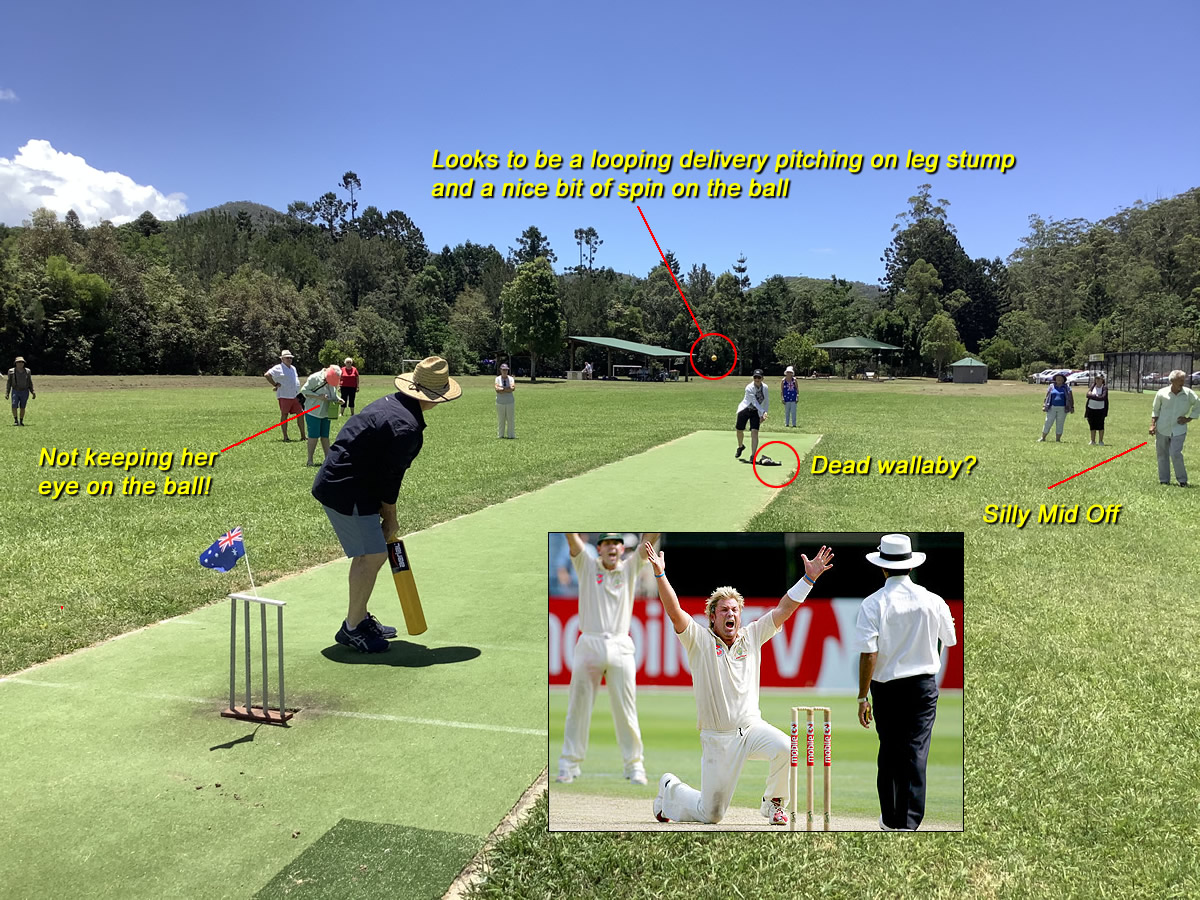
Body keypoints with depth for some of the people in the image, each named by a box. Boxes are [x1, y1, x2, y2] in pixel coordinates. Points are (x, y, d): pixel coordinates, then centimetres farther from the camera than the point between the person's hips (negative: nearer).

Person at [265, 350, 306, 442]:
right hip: (284, 396, -7)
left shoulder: (293, 368, 19)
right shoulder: (278, 368, -5)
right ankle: (285, 437, 4)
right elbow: (267, 375, -13)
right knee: (284, 415, -1)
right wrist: (275, 385, -10)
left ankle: (303, 436, 8)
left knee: (301, 414, 2)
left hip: (295, 396, 7)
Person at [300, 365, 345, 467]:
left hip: (326, 413, 6)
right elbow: (304, 391, -13)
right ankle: (310, 460, 2)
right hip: (313, 412, -6)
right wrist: (318, 397, -22)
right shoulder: (314, 378, -14)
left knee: (325, 435, 9)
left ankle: (328, 458, 13)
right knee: (313, 435, -5)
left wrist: (338, 400, -2)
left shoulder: (334, 382, 6)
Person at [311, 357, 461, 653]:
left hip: (337, 481, 11)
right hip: (346, 490, -11)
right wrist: (391, 516, -2)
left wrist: (382, 507, 16)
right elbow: (390, 475, -16)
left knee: (367, 553, 18)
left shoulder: (390, 403, 9)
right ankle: (352, 628, 5)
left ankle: (360, 617, 30)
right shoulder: (406, 426, -23)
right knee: (373, 555, -6)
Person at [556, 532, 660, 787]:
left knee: (626, 709, 3)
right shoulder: (587, 565, 9)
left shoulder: (630, 568, 11)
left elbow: (651, 538, 1)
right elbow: (571, 535, -3)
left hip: (620, 648, 1)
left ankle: (634, 765, 12)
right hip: (589, 645, 0)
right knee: (578, 707, 3)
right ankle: (569, 763, 13)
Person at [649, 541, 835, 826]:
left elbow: (785, 608, 0)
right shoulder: (699, 640, -5)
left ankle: (773, 803, 2)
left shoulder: (752, 636, 5)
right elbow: (674, 612, -20)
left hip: (752, 727, 3)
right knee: (711, 815, 2)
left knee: (784, 747, -29)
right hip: (717, 738, -3)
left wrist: (809, 578, -9)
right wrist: (660, 575, -32)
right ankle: (670, 789, 34)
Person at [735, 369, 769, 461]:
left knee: (754, 432, -14)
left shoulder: (765, 387, -7)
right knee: (739, 430, 10)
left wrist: (763, 415, -1)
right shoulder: (749, 388, -22)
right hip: (744, 410, -2)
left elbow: (766, 402, 5)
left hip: (756, 412, 2)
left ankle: (753, 456, -12)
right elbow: (755, 402, -30)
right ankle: (741, 446, 43)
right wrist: (763, 412, -40)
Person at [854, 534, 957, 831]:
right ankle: (909, 823, 0)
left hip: (886, 687, -1)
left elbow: (869, 654, -17)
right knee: (915, 754, 4)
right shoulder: (933, 601, -6)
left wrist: (862, 697, -9)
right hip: (924, 684, 1)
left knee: (889, 753, 15)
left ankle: (890, 819, 28)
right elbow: (949, 640, 13)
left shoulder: (873, 604, -13)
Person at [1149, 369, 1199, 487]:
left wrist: (1188, 419, 0)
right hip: (1162, 429, 2)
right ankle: (1164, 480, 19)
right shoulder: (1162, 393, -3)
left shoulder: (1189, 394, -4)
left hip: (1179, 430, -2)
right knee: (1162, 455, 7)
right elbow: (1155, 410, 8)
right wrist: (1152, 425, 1)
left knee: (1175, 454, -13)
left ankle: (1182, 480, 2)